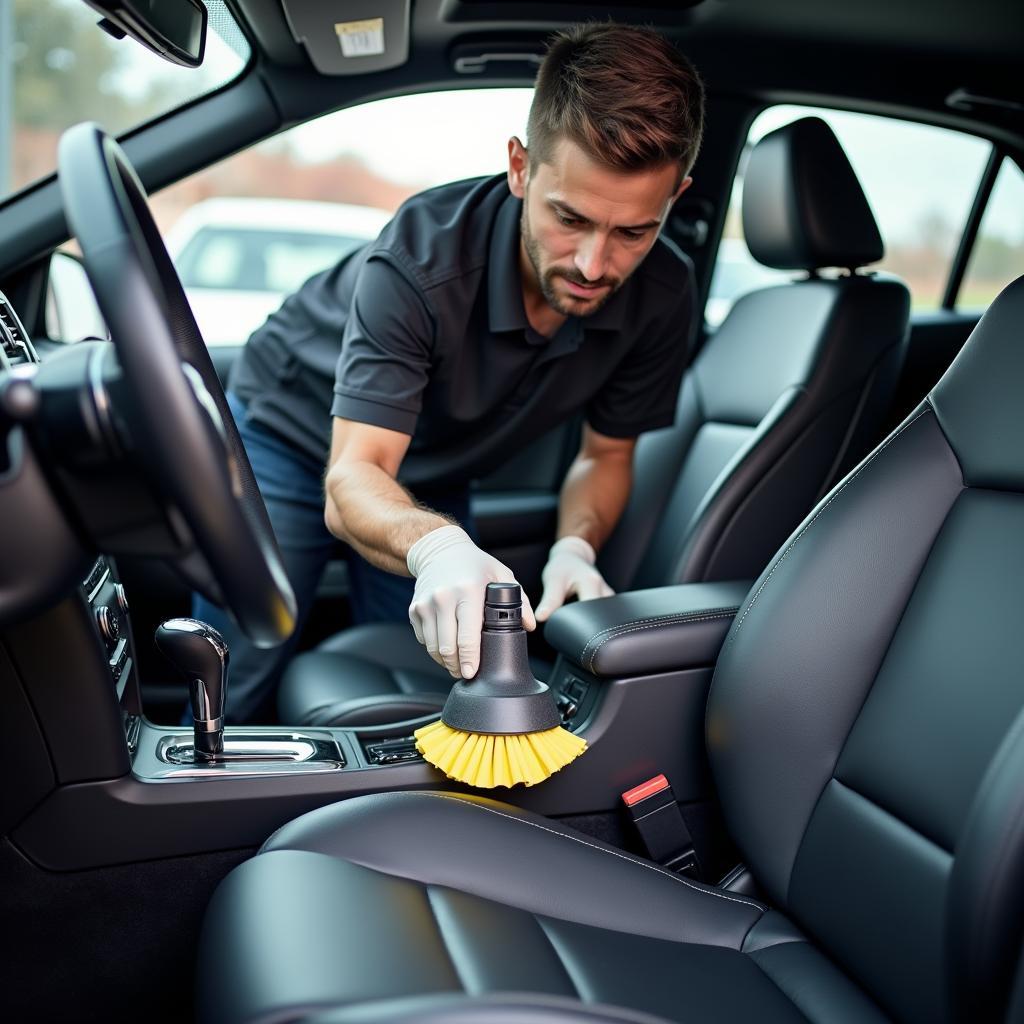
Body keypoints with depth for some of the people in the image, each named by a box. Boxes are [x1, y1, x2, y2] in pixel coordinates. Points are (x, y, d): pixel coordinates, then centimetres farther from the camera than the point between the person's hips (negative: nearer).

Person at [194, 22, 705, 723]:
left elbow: (605, 456, -9)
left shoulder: (662, 296, -22)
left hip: (433, 478, 4)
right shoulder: (423, 253, -36)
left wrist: (575, 547, -30)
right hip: (296, 433, -3)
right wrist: (434, 547, -62)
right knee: (230, 696, -1)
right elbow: (352, 481, -40)